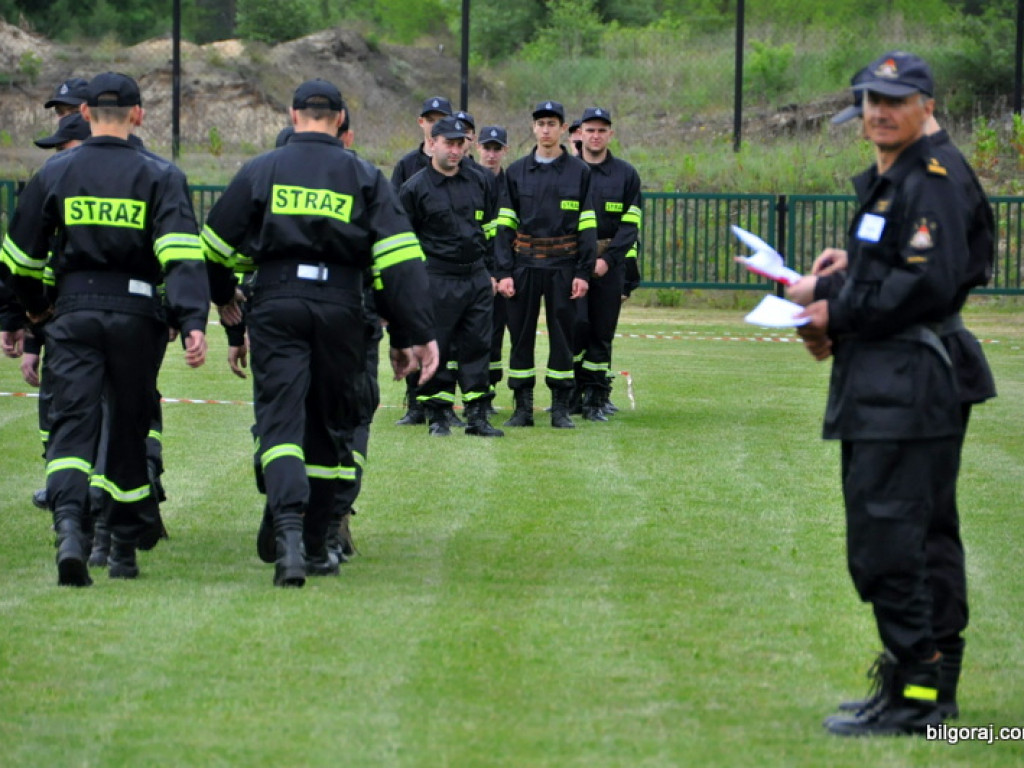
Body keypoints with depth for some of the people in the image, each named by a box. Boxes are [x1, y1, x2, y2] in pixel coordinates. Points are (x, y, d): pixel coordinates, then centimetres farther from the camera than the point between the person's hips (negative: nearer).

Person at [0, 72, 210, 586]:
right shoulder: (159, 176, 0)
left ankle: (69, 525, -29)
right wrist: (194, 323, -18)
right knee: (129, 427, 12)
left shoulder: (55, 173, 5)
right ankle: (123, 550, 19)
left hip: (74, 312, 0)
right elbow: (182, 254, -12)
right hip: (136, 313, 0)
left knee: (72, 422, -4)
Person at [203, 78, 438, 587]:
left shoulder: (260, 171, 7)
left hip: (276, 306, -1)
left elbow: (216, 245, 12)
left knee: (280, 419, -6)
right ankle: (316, 549, 20)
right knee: (327, 425, 13)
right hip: (340, 309, 1)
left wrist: (223, 296, 32)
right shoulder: (364, 177, 7)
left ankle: (288, 529, -30)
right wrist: (414, 335, -1)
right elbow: (399, 259, -1)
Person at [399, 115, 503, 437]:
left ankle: (477, 416, 7)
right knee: (435, 348, -2)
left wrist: (491, 272, 16)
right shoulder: (415, 188, -1)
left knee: (477, 346, 3)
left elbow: (492, 230, 19)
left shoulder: (480, 182, 11)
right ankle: (436, 415, 5)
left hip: (477, 278, 4)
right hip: (437, 280, -4)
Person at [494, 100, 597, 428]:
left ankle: (561, 408, 7)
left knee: (562, 335, 1)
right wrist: (503, 272, -4)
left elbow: (587, 226, 2)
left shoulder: (578, 171, 5)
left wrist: (583, 272, -5)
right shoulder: (517, 172, 8)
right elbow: (505, 225, 5)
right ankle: (523, 407, 8)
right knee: (521, 335, 2)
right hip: (524, 263, 1)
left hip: (562, 265, -1)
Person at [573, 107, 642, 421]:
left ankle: (596, 399, 7)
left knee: (603, 332, 1)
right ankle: (571, 391, -2)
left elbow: (630, 225, 2)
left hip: (610, 263, 1)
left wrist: (607, 259, -11)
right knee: (577, 323, -15)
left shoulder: (626, 174, 7)